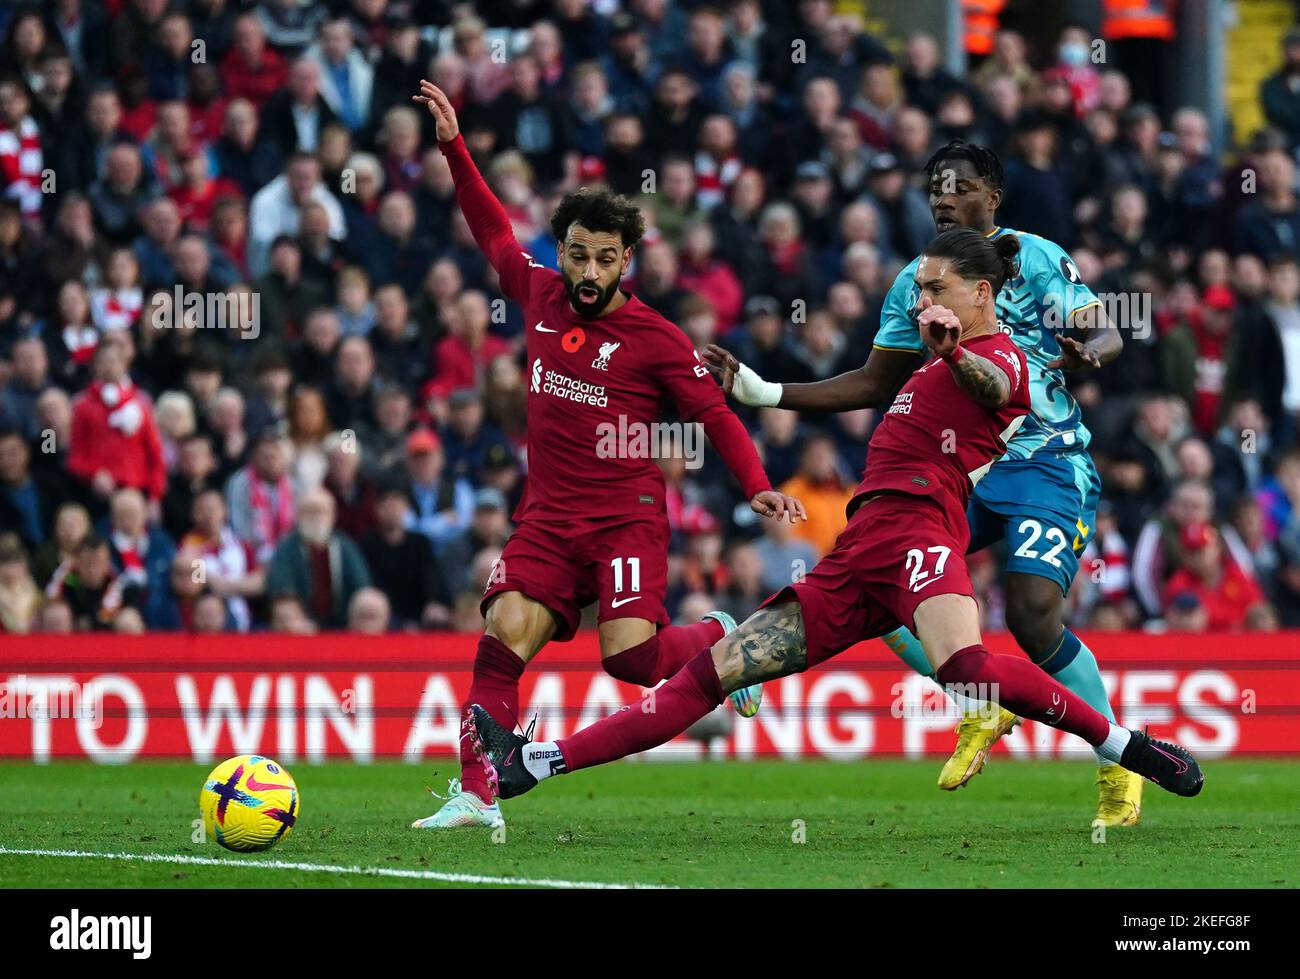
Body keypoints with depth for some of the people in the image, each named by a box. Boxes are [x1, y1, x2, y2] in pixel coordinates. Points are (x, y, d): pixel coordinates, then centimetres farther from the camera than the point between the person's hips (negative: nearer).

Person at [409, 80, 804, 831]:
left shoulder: (655, 339, -6)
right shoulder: (541, 296, 7)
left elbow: (715, 413, -3)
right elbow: (495, 232, 23)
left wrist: (757, 485, -15)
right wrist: (454, 148, 22)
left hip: (627, 518, -4)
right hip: (548, 516, 4)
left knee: (630, 656, -18)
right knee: (503, 639, -15)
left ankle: (717, 638, 16)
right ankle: (476, 795, -15)